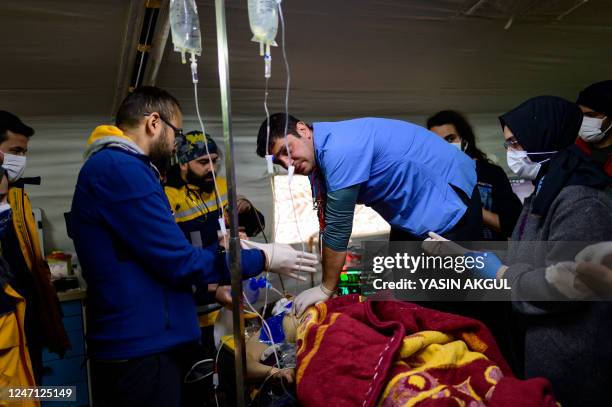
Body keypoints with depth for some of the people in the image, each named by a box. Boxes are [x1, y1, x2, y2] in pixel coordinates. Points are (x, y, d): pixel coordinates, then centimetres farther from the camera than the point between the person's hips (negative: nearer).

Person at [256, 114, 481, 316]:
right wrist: (327, 285, 5)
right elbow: (329, 225, 4)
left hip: (449, 198, -9)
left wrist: (326, 289, -15)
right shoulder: (320, 155, 0)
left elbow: (338, 227, -26)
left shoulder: (340, 149, -29)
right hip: (414, 210, 9)